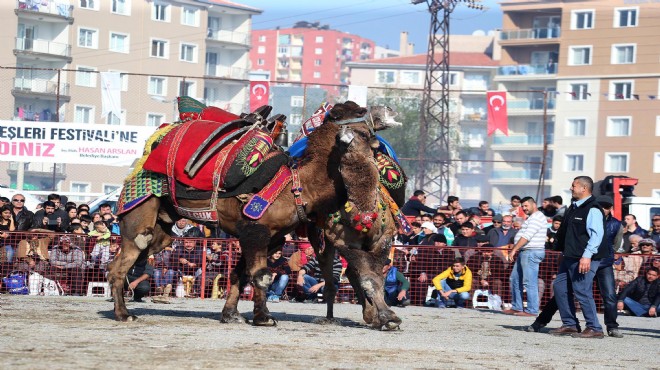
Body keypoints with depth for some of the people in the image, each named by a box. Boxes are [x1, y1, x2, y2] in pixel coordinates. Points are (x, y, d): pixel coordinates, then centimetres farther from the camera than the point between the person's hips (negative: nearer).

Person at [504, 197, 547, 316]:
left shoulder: (537, 217, -12)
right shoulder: (531, 218, 23)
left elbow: (527, 236, -19)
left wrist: (514, 250, -19)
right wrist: (516, 251, 17)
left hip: (532, 253, -11)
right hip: (524, 253, 11)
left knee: (529, 282, -11)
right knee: (514, 280, 12)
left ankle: (532, 310, -10)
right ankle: (516, 307, 17)